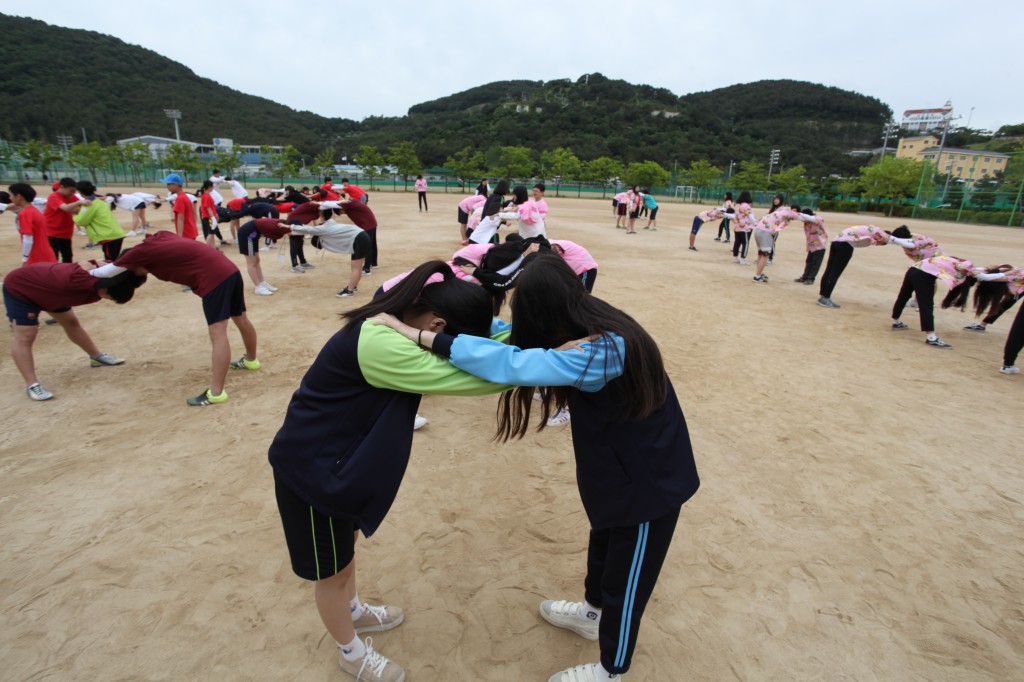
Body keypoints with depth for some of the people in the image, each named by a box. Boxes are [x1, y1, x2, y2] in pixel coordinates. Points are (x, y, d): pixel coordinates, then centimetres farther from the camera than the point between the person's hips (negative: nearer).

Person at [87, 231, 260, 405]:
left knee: (218, 334, -12)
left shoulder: (140, 252, 1)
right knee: (241, 319, 24)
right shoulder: (159, 238, 21)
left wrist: (91, 272, 35)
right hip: (230, 270, 9)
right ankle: (251, 360, 45)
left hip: (214, 277, -9)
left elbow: (109, 271, 14)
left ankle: (216, 393, -14)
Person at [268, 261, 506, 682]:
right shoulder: (379, 345, -35)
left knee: (347, 541, 30)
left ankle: (353, 610, 56)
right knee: (332, 569, 16)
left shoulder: (391, 325, -5)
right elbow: (462, 376, -37)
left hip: (339, 456, 9)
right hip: (310, 467, -9)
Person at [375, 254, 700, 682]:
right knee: (604, 543, 30)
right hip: (623, 467, 9)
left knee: (627, 575, 15)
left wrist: (419, 335, -38)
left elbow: (511, 363, -42)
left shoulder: (600, 351, -36)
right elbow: (523, 341, 6)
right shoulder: (598, 326, -7)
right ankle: (595, 613, 58)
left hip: (649, 479, -8)